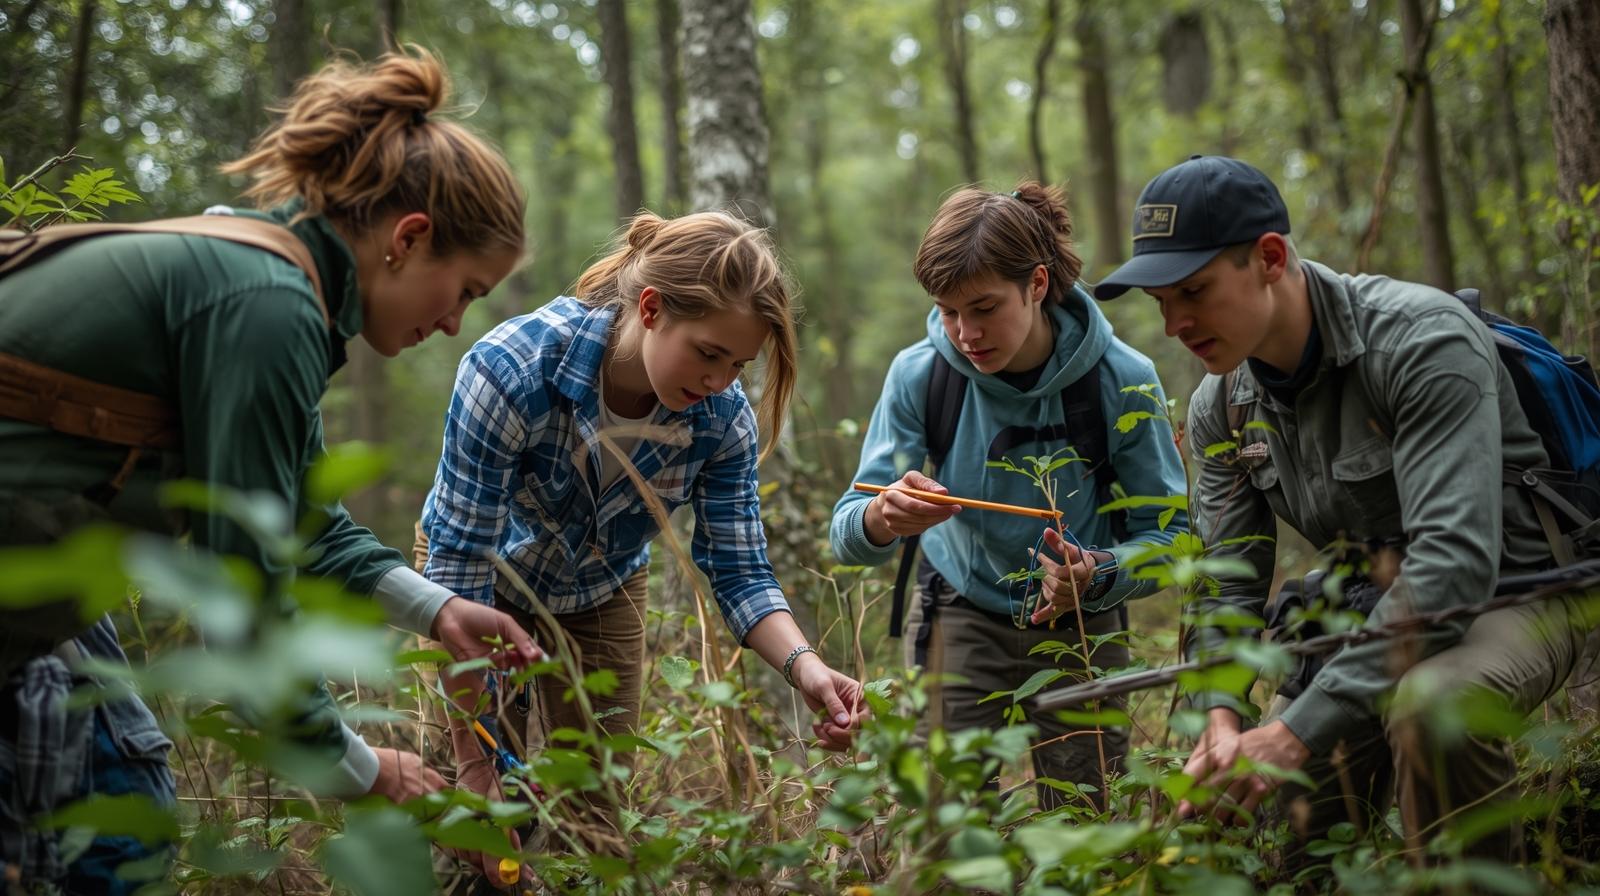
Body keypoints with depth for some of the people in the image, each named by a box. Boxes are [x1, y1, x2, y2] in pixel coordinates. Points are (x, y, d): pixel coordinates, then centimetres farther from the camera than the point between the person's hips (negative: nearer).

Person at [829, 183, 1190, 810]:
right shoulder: (920, 373, -17)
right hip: (961, 614, 0)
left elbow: (1170, 533, -13)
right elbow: (847, 538, -17)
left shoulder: (1122, 379, -19)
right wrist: (883, 519, -41)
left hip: (1080, 629, 0)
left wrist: (1099, 575, -34)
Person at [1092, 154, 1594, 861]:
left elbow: (1455, 561, -35)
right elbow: (1227, 584, -1)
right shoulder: (1219, 406, -4)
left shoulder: (1424, 339, -26)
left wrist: (1298, 731, -39)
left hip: (1509, 588, -6)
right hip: (1371, 604, 6)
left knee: (1428, 701, -36)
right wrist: (1221, 718, -23)